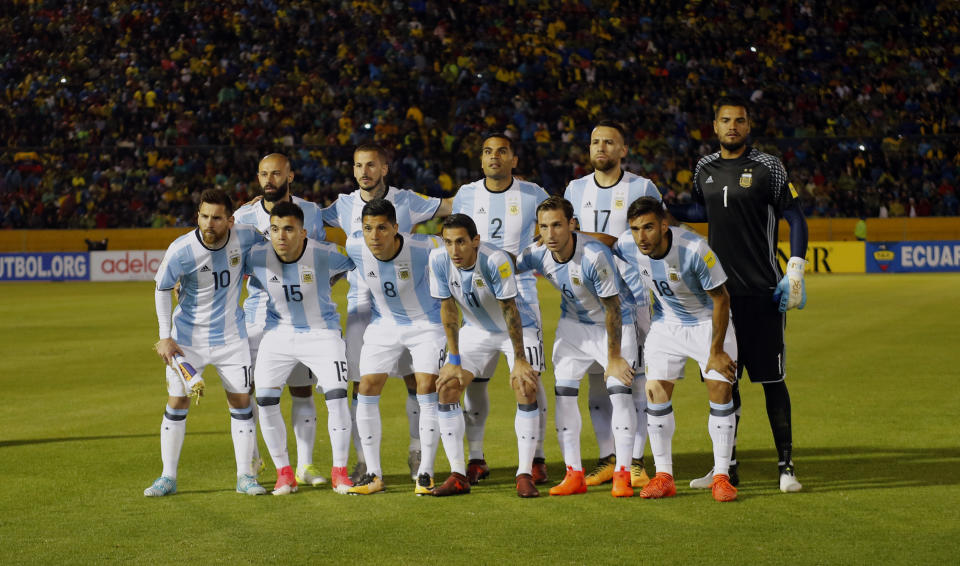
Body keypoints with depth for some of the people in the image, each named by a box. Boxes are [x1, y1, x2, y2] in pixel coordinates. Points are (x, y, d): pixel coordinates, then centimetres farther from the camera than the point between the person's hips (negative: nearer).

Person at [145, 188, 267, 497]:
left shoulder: (243, 237, -13)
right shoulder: (181, 249, -21)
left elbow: (270, 242, 13)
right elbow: (162, 289, -7)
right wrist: (165, 336, -8)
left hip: (230, 336, 2)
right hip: (187, 337, -2)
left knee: (241, 401, 1)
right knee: (177, 403, 0)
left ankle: (245, 476, 11)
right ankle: (168, 477, 11)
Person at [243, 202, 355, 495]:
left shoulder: (326, 254, -19)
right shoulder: (256, 256, -15)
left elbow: (355, 262, 2)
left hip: (321, 331, -2)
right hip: (278, 333, 2)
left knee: (337, 396, -15)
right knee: (265, 399, -8)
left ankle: (339, 471, 2)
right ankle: (284, 473, 8)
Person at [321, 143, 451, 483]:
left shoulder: (406, 202, 0)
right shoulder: (344, 206, 4)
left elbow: (454, 207, 6)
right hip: (361, 303, 1)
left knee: (416, 379, -2)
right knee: (361, 385, -2)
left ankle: (416, 455, 13)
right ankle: (363, 461, 8)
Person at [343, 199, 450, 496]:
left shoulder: (422, 248, -30)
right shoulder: (354, 246, -20)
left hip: (427, 323, -3)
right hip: (383, 323, 3)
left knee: (427, 389, -13)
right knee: (367, 390, -5)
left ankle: (425, 473, -2)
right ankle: (373, 474, 5)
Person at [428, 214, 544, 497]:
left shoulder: (496, 261, -32)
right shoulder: (438, 259, -19)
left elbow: (510, 311, -26)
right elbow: (448, 308, -8)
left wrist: (519, 360, -23)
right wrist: (454, 360, -8)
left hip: (518, 328, -4)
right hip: (476, 329, 4)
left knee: (526, 389, -21)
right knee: (446, 387, -8)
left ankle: (525, 474, -14)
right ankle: (459, 475, -1)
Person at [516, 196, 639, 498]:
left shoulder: (595, 255, -33)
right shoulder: (536, 253, -18)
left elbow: (612, 308, -25)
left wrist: (614, 358, -20)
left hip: (617, 322, -5)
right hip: (573, 323, 5)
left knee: (619, 389, -16)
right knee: (564, 392, -3)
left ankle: (623, 475, -9)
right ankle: (574, 475, 3)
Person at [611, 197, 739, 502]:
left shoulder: (694, 249, -33)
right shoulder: (626, 245, -21)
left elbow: (721, 298, -21)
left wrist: (716, 351, -18)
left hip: (708, 321, -4)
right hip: (665, 324, 4)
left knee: (721, 388, -12)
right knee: (656, 391, -7)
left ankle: (721, 476, -4)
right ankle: (663, 476, 1)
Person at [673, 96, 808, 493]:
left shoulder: (768, 167, -4)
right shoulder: (704, 169, 10)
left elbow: (795, 218, -4)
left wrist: (795, 270, -11)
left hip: (761, 291, -5)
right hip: (718, 290, 5)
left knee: (771, 379, -3)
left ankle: (786, 465, 3)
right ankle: (726, 466, 15)